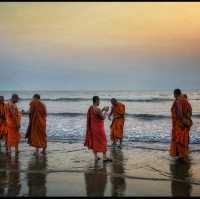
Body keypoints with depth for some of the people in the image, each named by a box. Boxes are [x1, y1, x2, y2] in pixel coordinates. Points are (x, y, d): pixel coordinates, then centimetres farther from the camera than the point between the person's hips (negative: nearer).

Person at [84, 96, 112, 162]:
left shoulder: (90, 108, 3)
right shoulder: (98, 109, -24)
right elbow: (103, 118, -15)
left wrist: (102, 110, 16)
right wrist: (106, 111, -2)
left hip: (92, 127, 8)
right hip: (98, 128, -8)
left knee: (94, 141, 13)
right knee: (102, 141, 2)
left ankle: (96, 157, 19)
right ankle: (104, 157, 8)